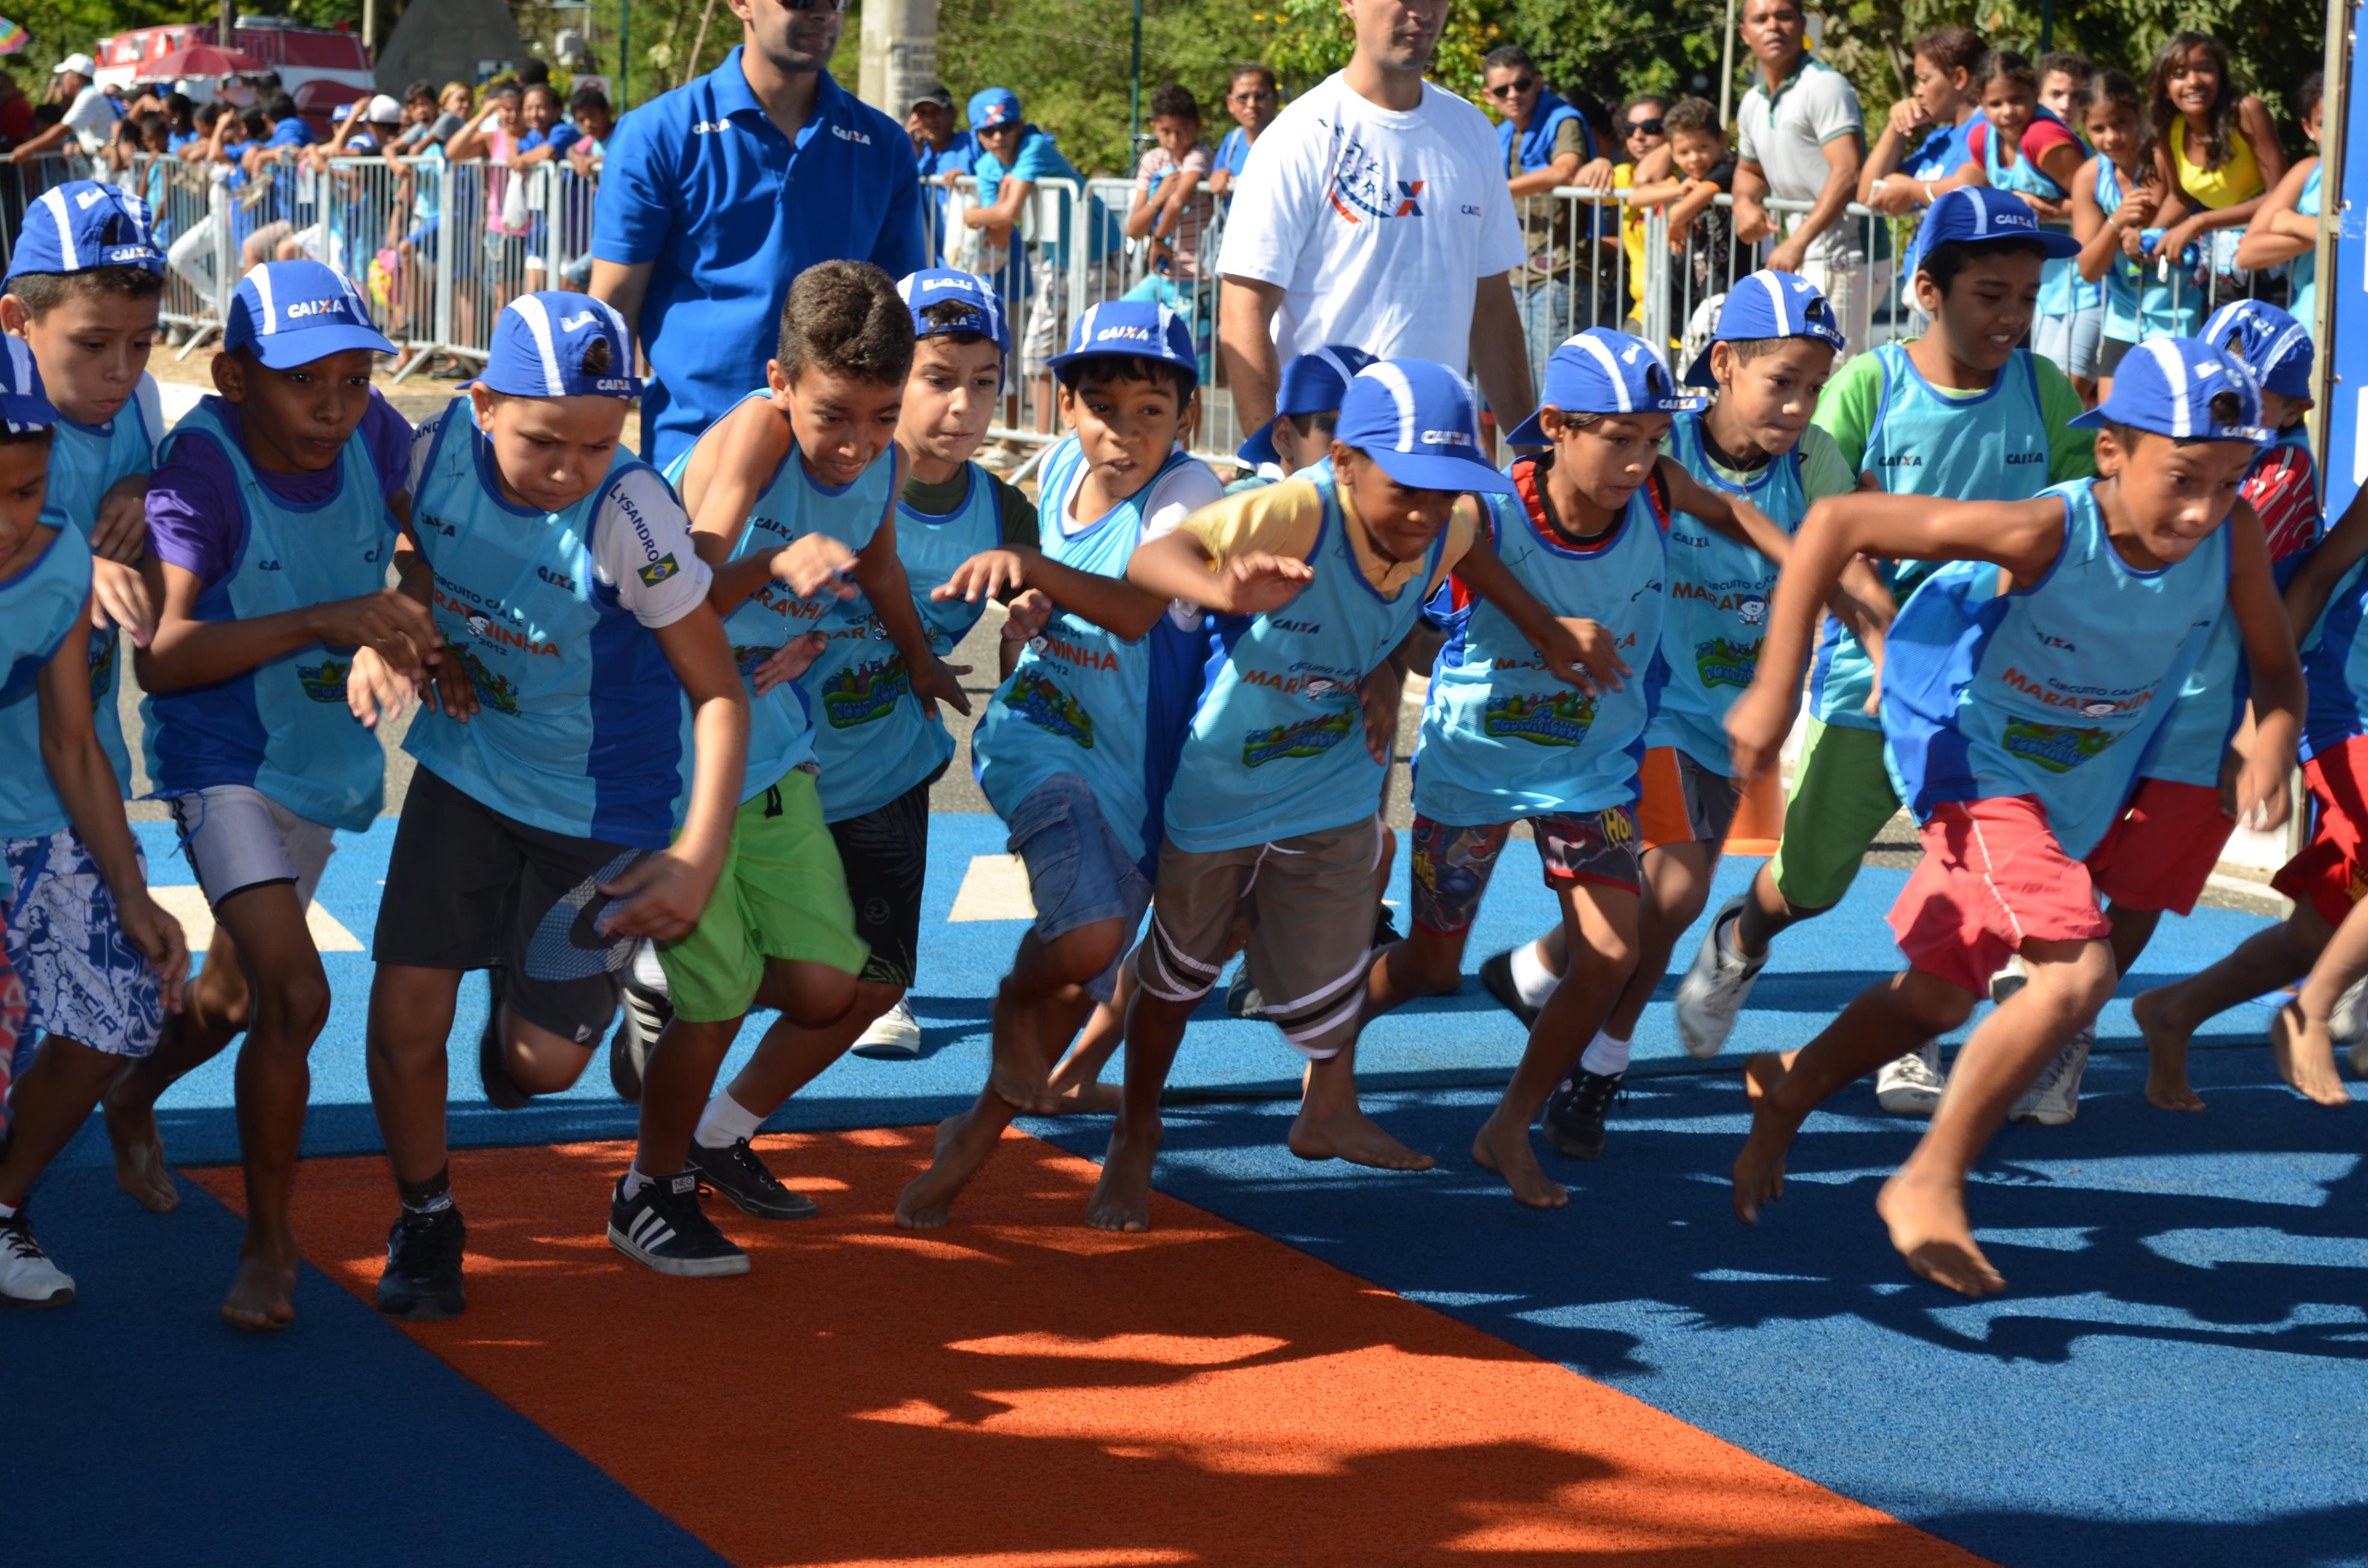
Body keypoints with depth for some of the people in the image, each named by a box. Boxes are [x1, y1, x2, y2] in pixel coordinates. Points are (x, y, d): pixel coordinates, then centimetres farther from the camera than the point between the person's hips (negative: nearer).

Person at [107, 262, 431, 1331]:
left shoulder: (372, 434, -12)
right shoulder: (200, 469, -27)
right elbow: (161, 658, -35)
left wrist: (396, 637, -19)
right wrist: (325, 621, -43)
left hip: (327, 755, 6)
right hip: (223, 761, -6)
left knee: (238, 991, 23)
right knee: (296, 997, -19)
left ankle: (134, 1099, 55)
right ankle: (268, 1247, -2)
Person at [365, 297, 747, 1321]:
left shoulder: (629, 514, -29)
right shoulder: (437, 449, -17)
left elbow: (718, 691, -21)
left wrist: (700, 856, -25)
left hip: (601, 805, -3)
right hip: (464, 767, 3)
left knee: (543, 1064, 2)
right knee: (406, 1014, -5)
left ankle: (526, 995, 40)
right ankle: (424, 1222, 21)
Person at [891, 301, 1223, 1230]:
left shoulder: (1186, 492, -17)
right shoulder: (1058, 469, -2)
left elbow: (1137, 610, -38)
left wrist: (1030, 568, -50)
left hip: (1132, 769, -1)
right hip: (1035, 734, 1)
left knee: (1076, 983, 10)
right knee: (1085, 934, -27)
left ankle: (979, 1134, 32)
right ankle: (1016, 1000, 5)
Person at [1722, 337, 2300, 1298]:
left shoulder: (2233, 538, -21)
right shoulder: (2046, 533, -34)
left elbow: (2277, 671, -6)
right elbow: (1834, 523, -30)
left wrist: (2270, 749, -29)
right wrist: (1774, 692, -31)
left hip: (2082, 790, 6)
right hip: (1979, 767, -6)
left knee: (1940, 999, 19)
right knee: (2078, 972, -24)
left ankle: (1788, 1089, 46)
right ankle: (1929, 1184, -7)